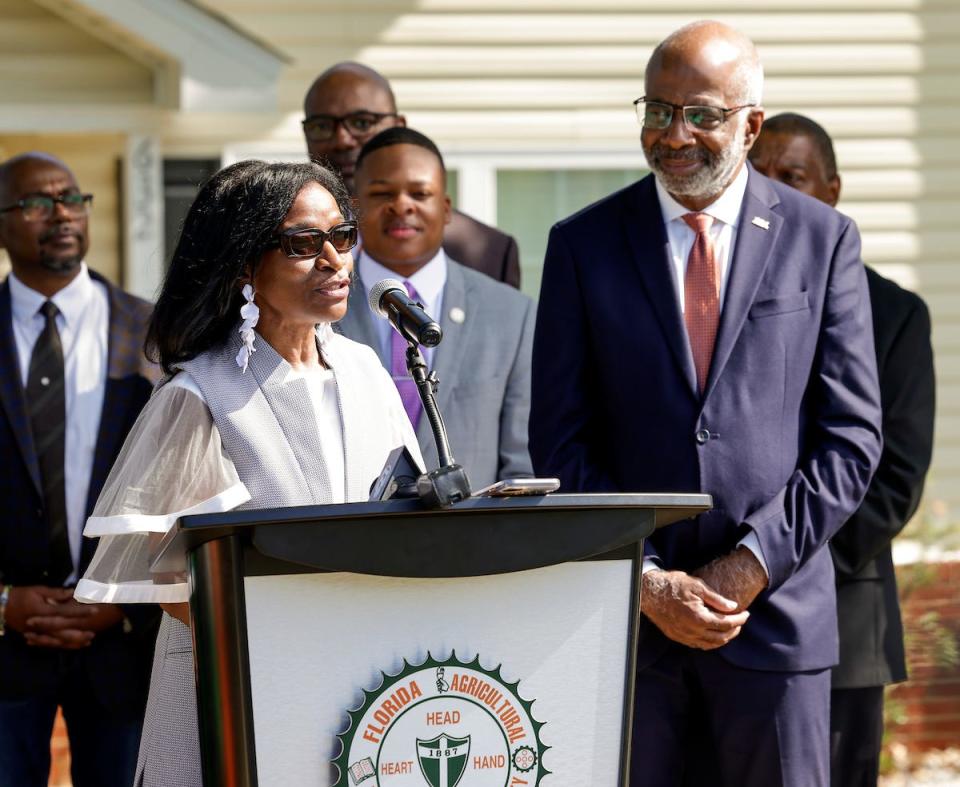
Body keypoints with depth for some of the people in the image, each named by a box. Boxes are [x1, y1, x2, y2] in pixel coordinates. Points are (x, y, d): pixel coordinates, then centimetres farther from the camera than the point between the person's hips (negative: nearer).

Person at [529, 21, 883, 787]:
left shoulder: (822, 239, 4)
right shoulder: (585, 244, 5)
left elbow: (852, 434, 2)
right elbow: (559, 440, 2)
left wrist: (754, 565, -8)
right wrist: (647, 580, -7)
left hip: (776, 606, 0)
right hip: (624, 609, 1)